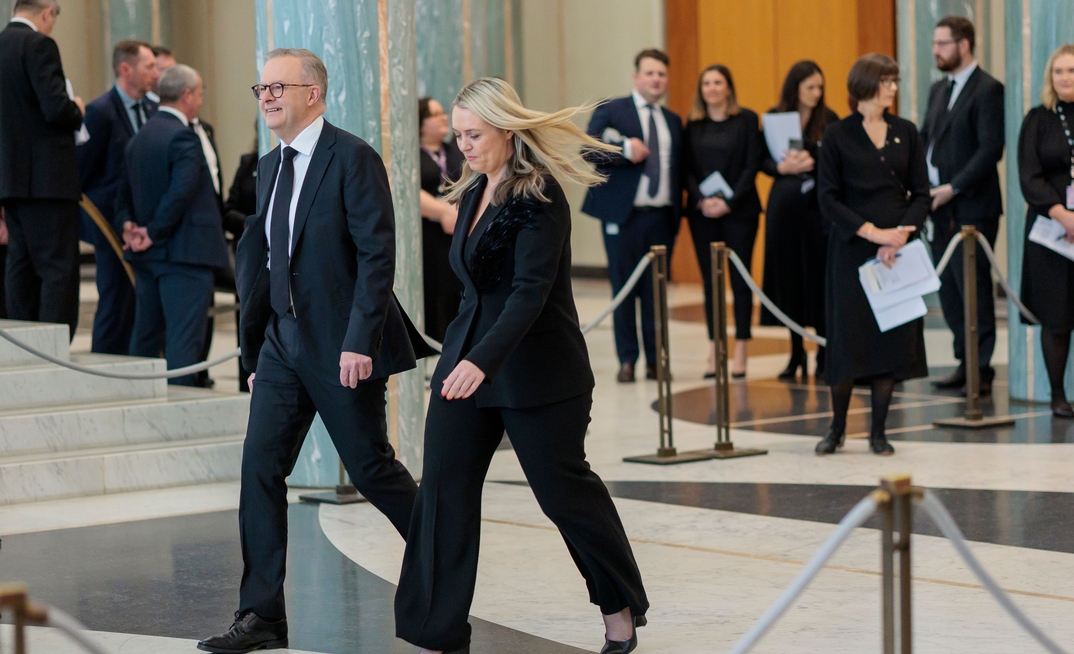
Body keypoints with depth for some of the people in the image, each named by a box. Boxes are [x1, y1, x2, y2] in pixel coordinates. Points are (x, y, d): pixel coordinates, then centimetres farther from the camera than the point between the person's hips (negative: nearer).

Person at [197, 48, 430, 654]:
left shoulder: (352, 158, -11)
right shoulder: (270, 167, 13)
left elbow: (378, 255, -16)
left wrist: (360, 342, -21)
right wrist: (256, 349, 14)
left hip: (343, 348, -7)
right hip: (283, 344, 7)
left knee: (373, 468, 3)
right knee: (260, 469, -1)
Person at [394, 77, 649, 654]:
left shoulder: (539, 195, -15)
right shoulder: (472, 193, 10)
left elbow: (531, 290, -24)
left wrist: (483, 361, -35)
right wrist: (464, 358, 16)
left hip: (536, 369, -7)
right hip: (467, 359, 7)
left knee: (564, 489, 3)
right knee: (443, 492, -1)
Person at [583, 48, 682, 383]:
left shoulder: (673, 121, 17)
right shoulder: (610, 111, 2)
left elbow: (677, 168, 16)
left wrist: (678, 212, 7)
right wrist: (625, 150, -19)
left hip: (662, 217, 4)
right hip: (624, 216, -4)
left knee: (656, 290, 3)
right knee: (624, 289, -1)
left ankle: (654, 359, 10)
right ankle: (627, 361, 5)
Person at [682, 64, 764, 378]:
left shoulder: (746, 120, 1)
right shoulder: (693, 125, 9)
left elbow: (753, 164, -4)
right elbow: (686, 168, 6)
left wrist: (729, 202, -13)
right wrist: (702, 200, -11)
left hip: (739, 210, -3)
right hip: (702, 212, 3)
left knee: (739, 278, -1)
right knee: (710, 279, 3)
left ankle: (741, 350, 2)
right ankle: (714, 350, 5)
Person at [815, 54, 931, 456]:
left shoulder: (905, 133, 7)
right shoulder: (838, 135, -1)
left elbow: (921, 194, 5)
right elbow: (827, 198, -5)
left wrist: (900, 236, -11)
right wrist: (872, 232, -15)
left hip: (898, 252, 3)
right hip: (852, 250, -3)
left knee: (893, 339, 0)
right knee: (847, 338, -2)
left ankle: (878, 431, 9)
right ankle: (838, 428, 14)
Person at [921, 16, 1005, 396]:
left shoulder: (987, 90, -10)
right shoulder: (938, 90, 16)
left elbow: (991, 149, -16)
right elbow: (925, 140, 18)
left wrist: (953, 187, -19)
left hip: (972, 207, -8)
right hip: (942, 207, 8)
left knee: (973, 287, -5)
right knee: (949, 289, 9)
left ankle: (982, 370, 1)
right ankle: (965, 362, 17)